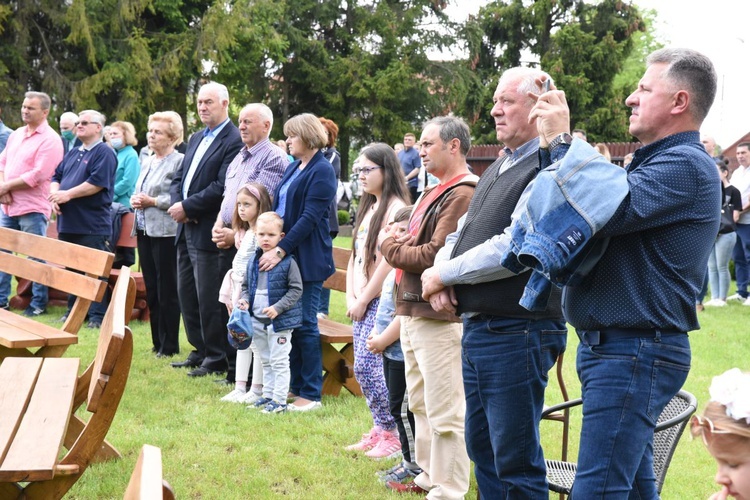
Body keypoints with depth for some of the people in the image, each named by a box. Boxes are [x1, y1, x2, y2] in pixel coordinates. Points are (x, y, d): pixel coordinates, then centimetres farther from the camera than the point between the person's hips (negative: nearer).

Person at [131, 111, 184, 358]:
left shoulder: (179, 161, -10)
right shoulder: (146, 161, 16)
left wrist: (152, 201, -16)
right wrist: (135, 200, 4)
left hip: (166, 233, -8)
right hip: (145, 230, 8)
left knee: (167, 291, -1)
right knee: (151, 290, 12)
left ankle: (170, 345, 7)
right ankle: (157, 342, 21)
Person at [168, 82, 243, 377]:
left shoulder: (234, 141, -12)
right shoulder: (196, 139, 17)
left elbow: (221, 188, -20)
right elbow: (179, 178, 18)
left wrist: (187, 208, -16)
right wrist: (177, 203, -2)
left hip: (208, 232, -9)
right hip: (186, 229, 9)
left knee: (209, 299, -3)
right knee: (187, 295, 15)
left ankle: (216, 359, 7)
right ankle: (200, 351, 26)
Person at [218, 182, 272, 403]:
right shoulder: (243, 234, 13)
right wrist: (233, 296, 15)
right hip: (240, 293, 9)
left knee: (256, 342, -3)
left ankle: (257, 390, 4)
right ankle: (240, 387, 18)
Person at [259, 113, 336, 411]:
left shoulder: (322, 171, -11)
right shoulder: (293, 168, 16)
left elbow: (309, 218, -18)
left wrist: (280, 250, -22)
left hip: (307, 259, -8)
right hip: (284, 255, 8)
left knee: (305, 324, -4)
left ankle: (311, 393, 3)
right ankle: (295, 385, 21)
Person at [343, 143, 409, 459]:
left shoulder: (396, 209, -13)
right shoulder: (369, 208, 16)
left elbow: (389, 261, -18)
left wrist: (364, 299, -13)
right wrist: (350, 297, 6)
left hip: (381, 301, -9)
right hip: (362, 303, 9)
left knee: (367, 366, -10)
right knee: (362, 368, 9)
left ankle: (393, 435, 2)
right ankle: (379, 430, 20)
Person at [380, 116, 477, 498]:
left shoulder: (462, 194, -14)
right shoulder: (435, 192, 18)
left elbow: (438, 254, -21)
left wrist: (391, 249, -6)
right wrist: (400, 247, -2)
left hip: (439, 317, -11)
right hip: (413, 312, 11)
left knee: (444, 412, -4)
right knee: (421, 405, 19)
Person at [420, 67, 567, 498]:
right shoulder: (500, 168, 17)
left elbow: (514, 248, -24)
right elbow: (462, 233, 21)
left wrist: (443, 274, -13)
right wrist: (443, 275, -1)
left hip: (516, 331, -10)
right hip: (477, 328, 10)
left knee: (516, 462, -3)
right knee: (482, 446, 19)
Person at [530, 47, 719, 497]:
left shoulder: (686, 165, -15)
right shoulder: (659, 160, 20)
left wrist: (560, 141, -15)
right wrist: (553, 148, 7)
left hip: (635, 353, -11)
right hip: (614, 344, 11)